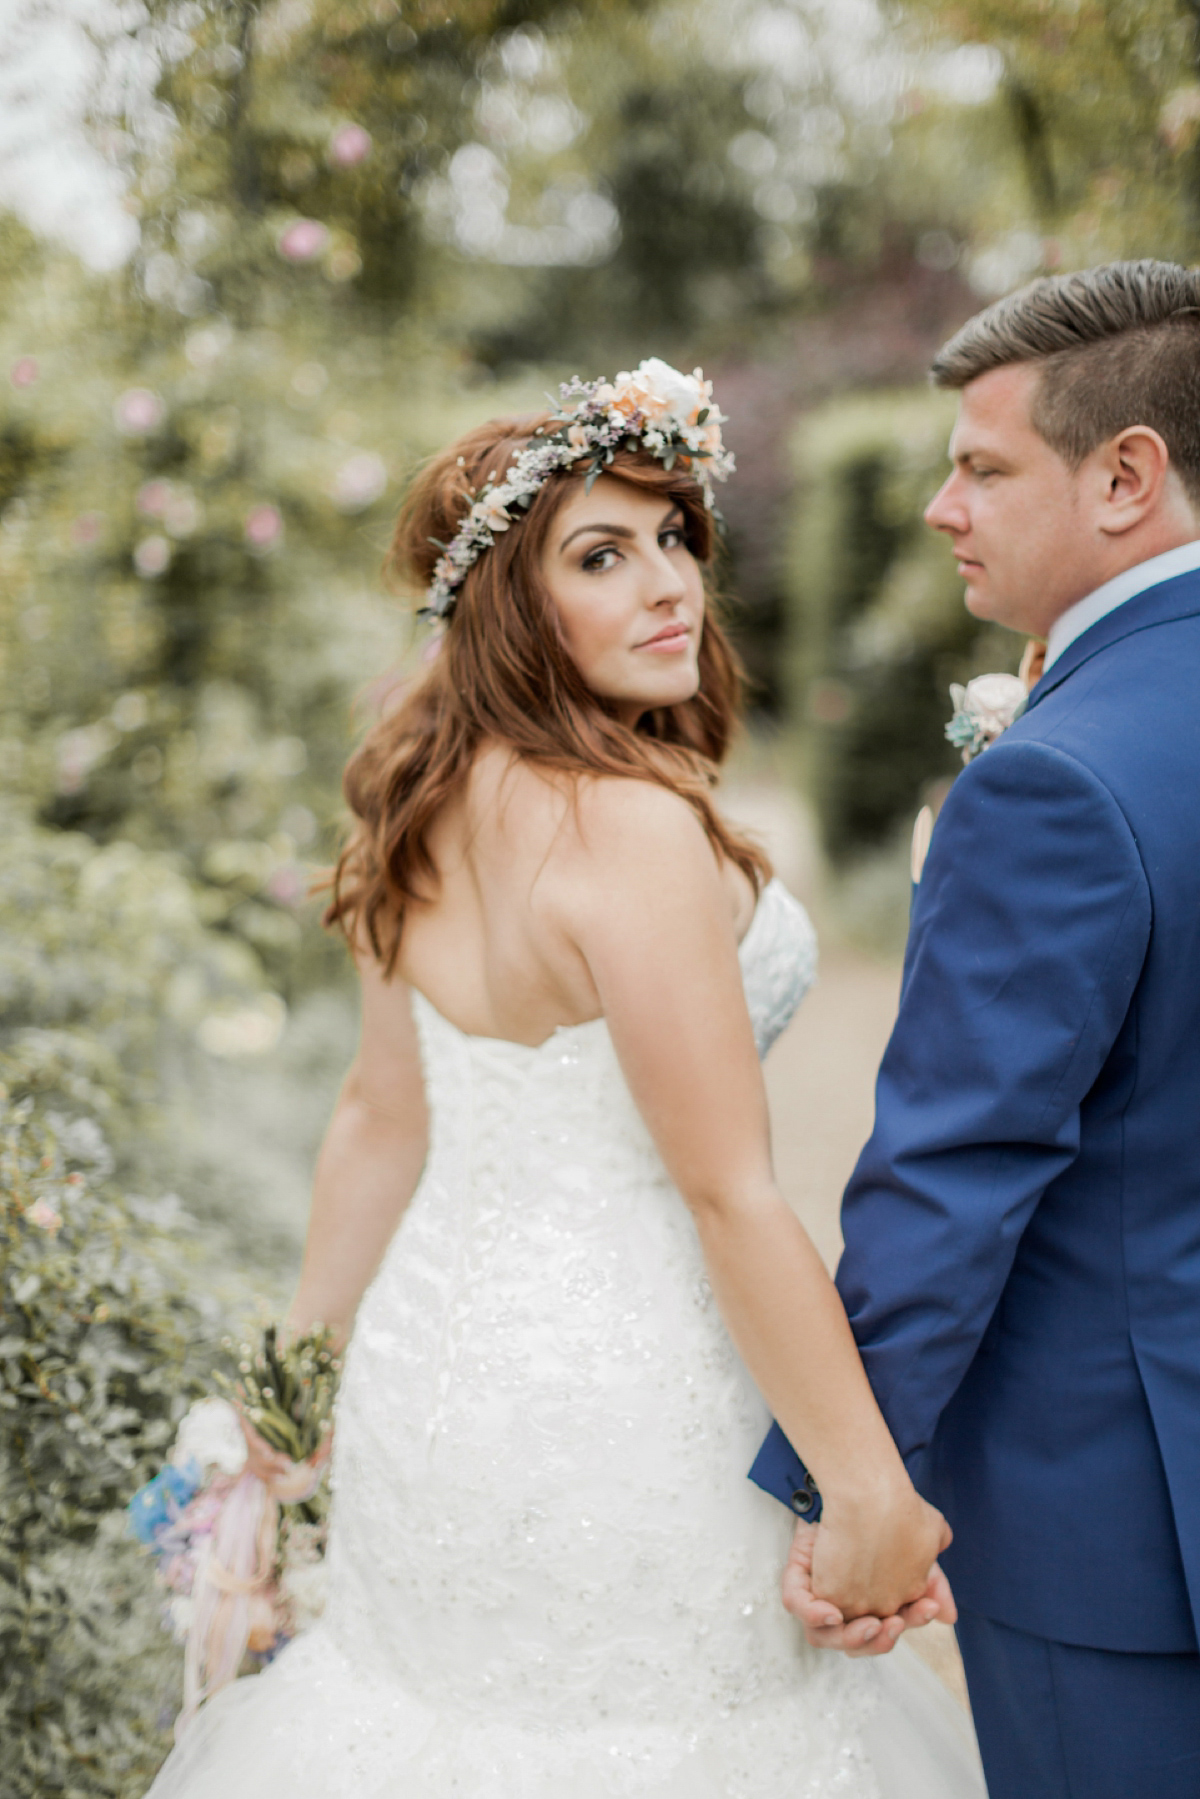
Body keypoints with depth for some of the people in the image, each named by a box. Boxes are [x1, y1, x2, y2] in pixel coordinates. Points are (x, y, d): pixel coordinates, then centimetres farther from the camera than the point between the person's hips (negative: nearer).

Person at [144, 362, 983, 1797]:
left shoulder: (428, 813, 2)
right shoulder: (634, 825, -23)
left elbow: (380, 1114, 9)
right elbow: (727, 1194, -23)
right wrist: (869, 1492, -18)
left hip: (438, 1346, 8)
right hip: (612, 1396, -8)